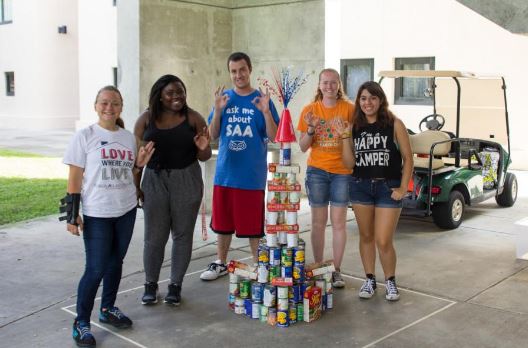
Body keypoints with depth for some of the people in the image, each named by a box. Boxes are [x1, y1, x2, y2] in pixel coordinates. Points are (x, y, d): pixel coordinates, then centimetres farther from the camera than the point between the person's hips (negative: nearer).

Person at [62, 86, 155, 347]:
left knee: (116, 262, 14)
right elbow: (74, 178, -7)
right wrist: (72, 215, -11)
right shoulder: (84, 137, -6)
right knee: (95, 269, -4)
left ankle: (108, 309, 32)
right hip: (97, 214, -5)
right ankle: (81, 322, 11)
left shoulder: (129, 137, 7)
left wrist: (139, 164, -2)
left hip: (126, 211, 5)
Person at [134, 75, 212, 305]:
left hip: (187, 182, 0)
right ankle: (150, 284, 22)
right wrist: (135, 186, -1)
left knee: (183, 234, 8)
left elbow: (204, 157, 2)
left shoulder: (193, 118, -1)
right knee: (154, 236, 5)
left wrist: (203, 148, -20)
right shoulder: (146, 119, 1)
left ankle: (176, 285, 22)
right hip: (155, 181, 0)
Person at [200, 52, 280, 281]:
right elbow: (213, 135, 6)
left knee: (253, 225, 3)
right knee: (222, 222, 13)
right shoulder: (224, 97, 7)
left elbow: (273, 137, -5)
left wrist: (266, 111, -19)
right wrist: (218, 110, -9)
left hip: (252, 175, -3)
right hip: (225, 172, 3)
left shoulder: (261, 99, 0)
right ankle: (220, 264, 30)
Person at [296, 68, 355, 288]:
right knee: (318, 222, 5)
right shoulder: (310, 110, 2)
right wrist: (310, 130, -15)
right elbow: (303, 147, 3)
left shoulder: (348, 109, -2)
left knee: (339, 222, 3)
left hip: (342, 172, -1)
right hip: (317, 171, 1)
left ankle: (336, 270, 12)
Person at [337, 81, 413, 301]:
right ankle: (369, 279, 28)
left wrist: (403, 188, -8)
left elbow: (408, 158, -3)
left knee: (383, 241, -5)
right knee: (366, 236, 13)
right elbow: (349, 163, 0)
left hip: (388, 187, -4)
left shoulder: (394, 125, -5)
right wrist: (345, 137, -9)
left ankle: (390, 281, 18)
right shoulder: (355, 127, 5)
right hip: (360, 186, 4)